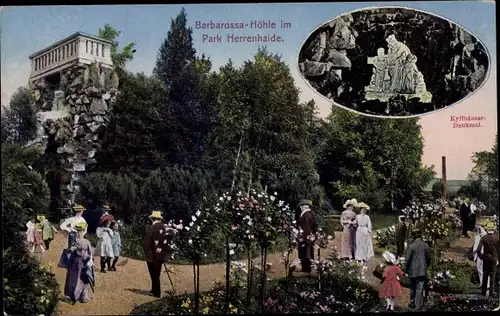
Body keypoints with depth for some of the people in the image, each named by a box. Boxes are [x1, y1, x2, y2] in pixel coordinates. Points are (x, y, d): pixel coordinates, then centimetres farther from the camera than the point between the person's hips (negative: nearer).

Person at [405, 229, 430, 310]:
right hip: (422, 270, 1)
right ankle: (418, 305, 4)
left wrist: (406, 269, 1)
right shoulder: (425, 245, -4)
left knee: (413, 288, 15)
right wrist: (426, 267, 19)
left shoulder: (411, 246, -12)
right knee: (420, 288, 5)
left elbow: (408, 259, -11)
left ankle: (412, 303, 23)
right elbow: (428, 258, 3)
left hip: (413, 270, -1)